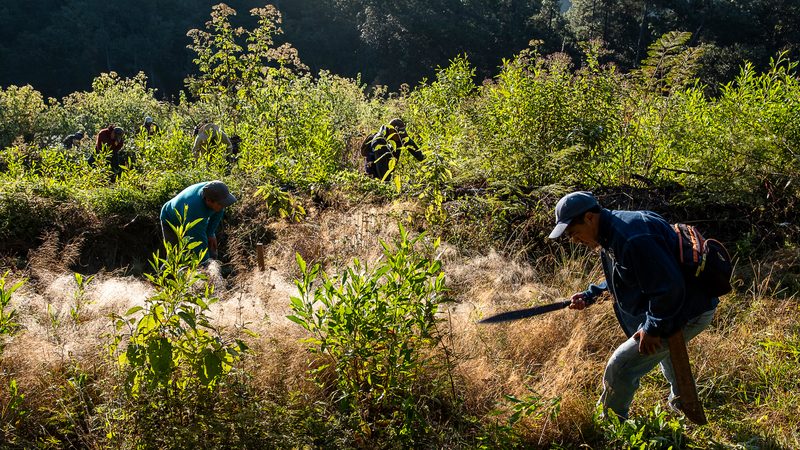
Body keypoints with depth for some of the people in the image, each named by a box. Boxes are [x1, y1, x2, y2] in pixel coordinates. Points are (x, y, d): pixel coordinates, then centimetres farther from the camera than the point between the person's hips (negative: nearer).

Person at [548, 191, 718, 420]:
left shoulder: (632, 238, -31)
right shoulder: (611, 235, 4)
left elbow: (668, 288, -31)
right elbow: (621, 278, 20)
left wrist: (653, 328, -22)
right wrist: (590, 295, 7)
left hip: (686, 314, -11)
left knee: (620, 368, -12)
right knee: (664, 349, 40)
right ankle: (681, 403, 63)